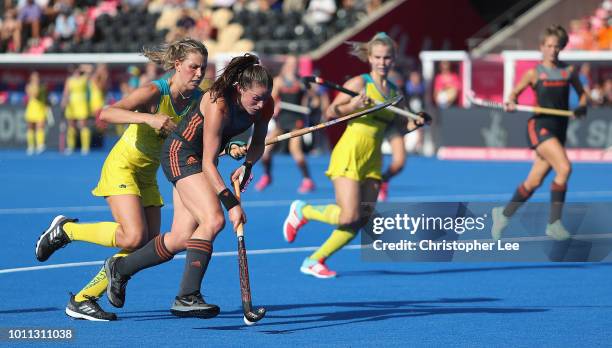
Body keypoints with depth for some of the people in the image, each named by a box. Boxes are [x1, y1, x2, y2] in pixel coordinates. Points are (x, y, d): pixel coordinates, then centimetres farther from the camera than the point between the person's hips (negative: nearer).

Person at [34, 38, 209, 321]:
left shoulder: (198, 100, -3)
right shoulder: (155, 92, -22)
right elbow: (106, 114, -33)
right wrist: (148, 118, -45)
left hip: (147, 176, 7)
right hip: (122, 167, -7)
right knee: (134, 237, -24)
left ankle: (82, 300, 7)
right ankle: (65, 229, 0)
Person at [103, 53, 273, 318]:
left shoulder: (265, 105, -11)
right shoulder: (218, 105, -31)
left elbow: (258, 145, 7)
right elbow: (208, 163, -29)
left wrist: (247, 165, -15)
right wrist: (231, 203, -34)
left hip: (197, 161, 8)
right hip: (181, 154, -8)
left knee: (181, 238, 3)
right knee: (213, 220, -26)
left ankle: (120, 268, 24)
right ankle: (187, 297, -24)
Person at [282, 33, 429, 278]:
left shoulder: (393, 91, 14)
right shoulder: (359, 83, -5)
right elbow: (330, 113, -4)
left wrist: (414, 125, 3)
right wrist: (352, 106, -21)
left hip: (372, 160, 7)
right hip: (349, 154, -7)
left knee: (361, 221, -1)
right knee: (349, 217, -16)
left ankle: (314, 261, 10)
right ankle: (301, 211, 11)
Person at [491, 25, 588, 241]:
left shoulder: (569, 71, 10)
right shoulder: (534, 73, 0)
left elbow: (581, 93, 20)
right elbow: (515, 92, 6)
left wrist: (582, 107, -1)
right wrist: (511, 102, -16)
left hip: (559, 130, 5)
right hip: (540, 126, -5)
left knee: (534, 181, 9)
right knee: (564, 168, -24)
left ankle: (504, 214, 29)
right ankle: (554, 222, -18)